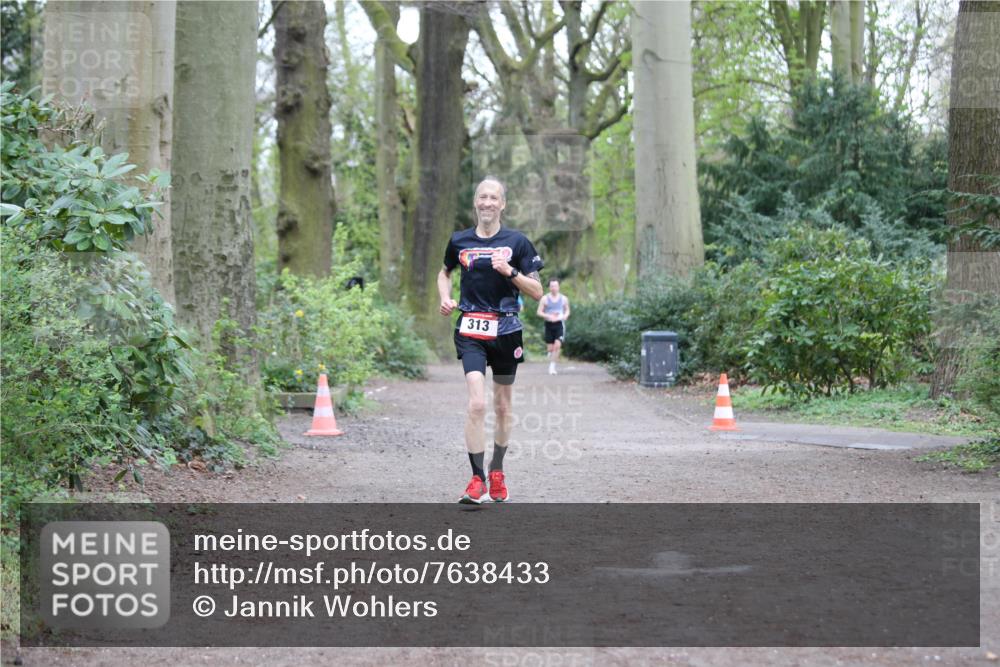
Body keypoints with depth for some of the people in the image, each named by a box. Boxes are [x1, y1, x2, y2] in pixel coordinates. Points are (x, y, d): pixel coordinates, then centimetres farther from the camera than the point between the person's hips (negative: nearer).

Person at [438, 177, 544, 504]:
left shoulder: (517, 242, 1)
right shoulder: (459, 241, 5)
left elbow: (537, 292, -1)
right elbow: (444, 272, 26)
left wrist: (510, 271, -16)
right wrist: (445, 299, 6)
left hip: (506, 330, 1)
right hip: (470, 330, -1)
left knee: (502, 407, 12)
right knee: (477, 403, -17)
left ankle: (497, 473, 31)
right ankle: (478, 480, -15)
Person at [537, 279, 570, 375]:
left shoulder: (564, 299, 7)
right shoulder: (544, 299, 2)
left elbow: (567, 311, 18)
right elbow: (539, 312, 2)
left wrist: (565, 316, -5)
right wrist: (548, 316, -16)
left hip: (559, 325, 0)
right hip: (549, 324, 0)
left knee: (557, 345, -17)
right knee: (550, 348, 1)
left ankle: (552, 366, -12)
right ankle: (551, 366, 25)